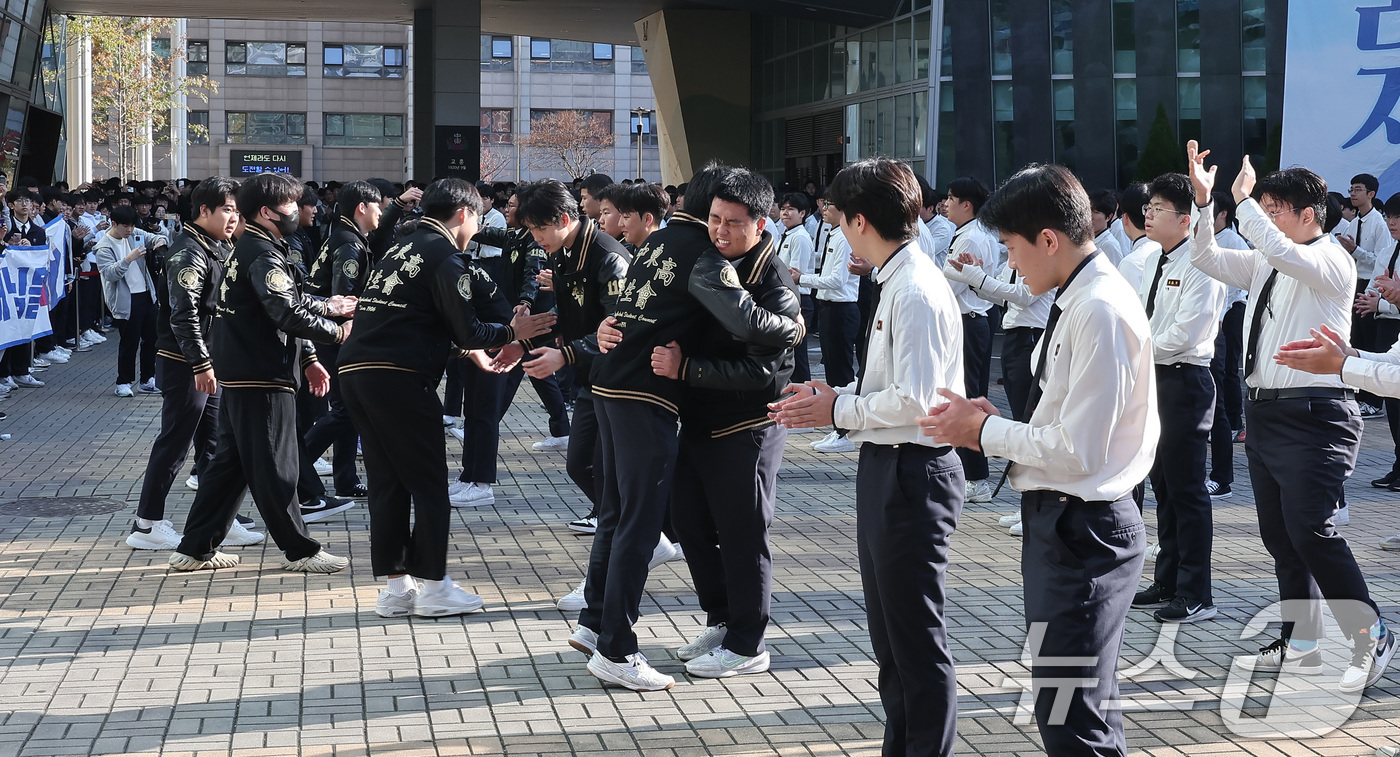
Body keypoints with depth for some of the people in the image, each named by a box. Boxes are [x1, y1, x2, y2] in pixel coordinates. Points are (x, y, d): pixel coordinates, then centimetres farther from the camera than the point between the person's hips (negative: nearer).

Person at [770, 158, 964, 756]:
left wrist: (838, 411, -12)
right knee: (889, 636, 21)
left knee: (918, 640, -1)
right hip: (887, 468, 11)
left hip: (912, 473, -11)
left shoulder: (917, 291, -20)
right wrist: (832, 400, 6)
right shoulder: (897, 282, 11)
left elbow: (914, 400, -24)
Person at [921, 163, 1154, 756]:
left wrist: (984, 431, -11)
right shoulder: (1078, 301, 10)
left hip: (1081, 530, -11)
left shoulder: (1100, 311, -20)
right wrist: (997, 422, 3)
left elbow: (1078, 449, -23)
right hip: (1064, 523, 11)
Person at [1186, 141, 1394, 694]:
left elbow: (1283, 252, -28)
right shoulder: (1263, 264, 14)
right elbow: (1206, 259, 13)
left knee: (1311, 531, -13)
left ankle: (1370, 637, 1)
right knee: (1278, 535, 12)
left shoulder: (1333, 261, -10)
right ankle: (1300, 645, 22)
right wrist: (1204, 199, 1)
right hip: (1263, 412, 9)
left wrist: (1244, 200, -17)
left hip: (1313, 415, -9)